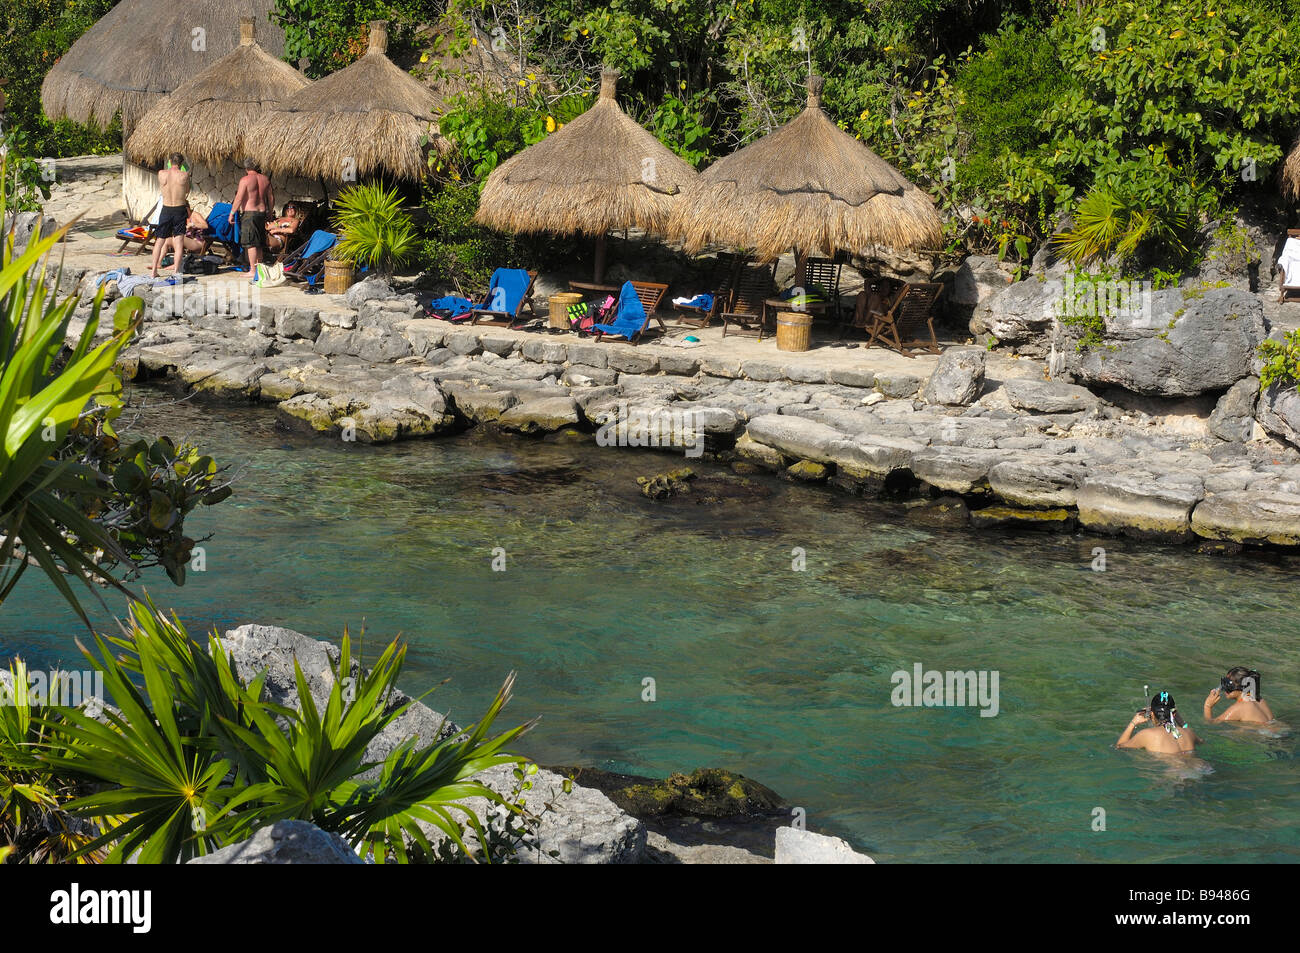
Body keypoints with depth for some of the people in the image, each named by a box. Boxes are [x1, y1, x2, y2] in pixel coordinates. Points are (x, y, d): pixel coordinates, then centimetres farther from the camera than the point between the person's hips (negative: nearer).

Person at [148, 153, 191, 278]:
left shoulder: (161, 173, -4)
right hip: (180, 210, -2)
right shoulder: (184, 175, -9)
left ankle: (153, 271, 15)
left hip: (166, 210, 2)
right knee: (179, 242, 2)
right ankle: (176, 270, -4)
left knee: (159, 241, 13)